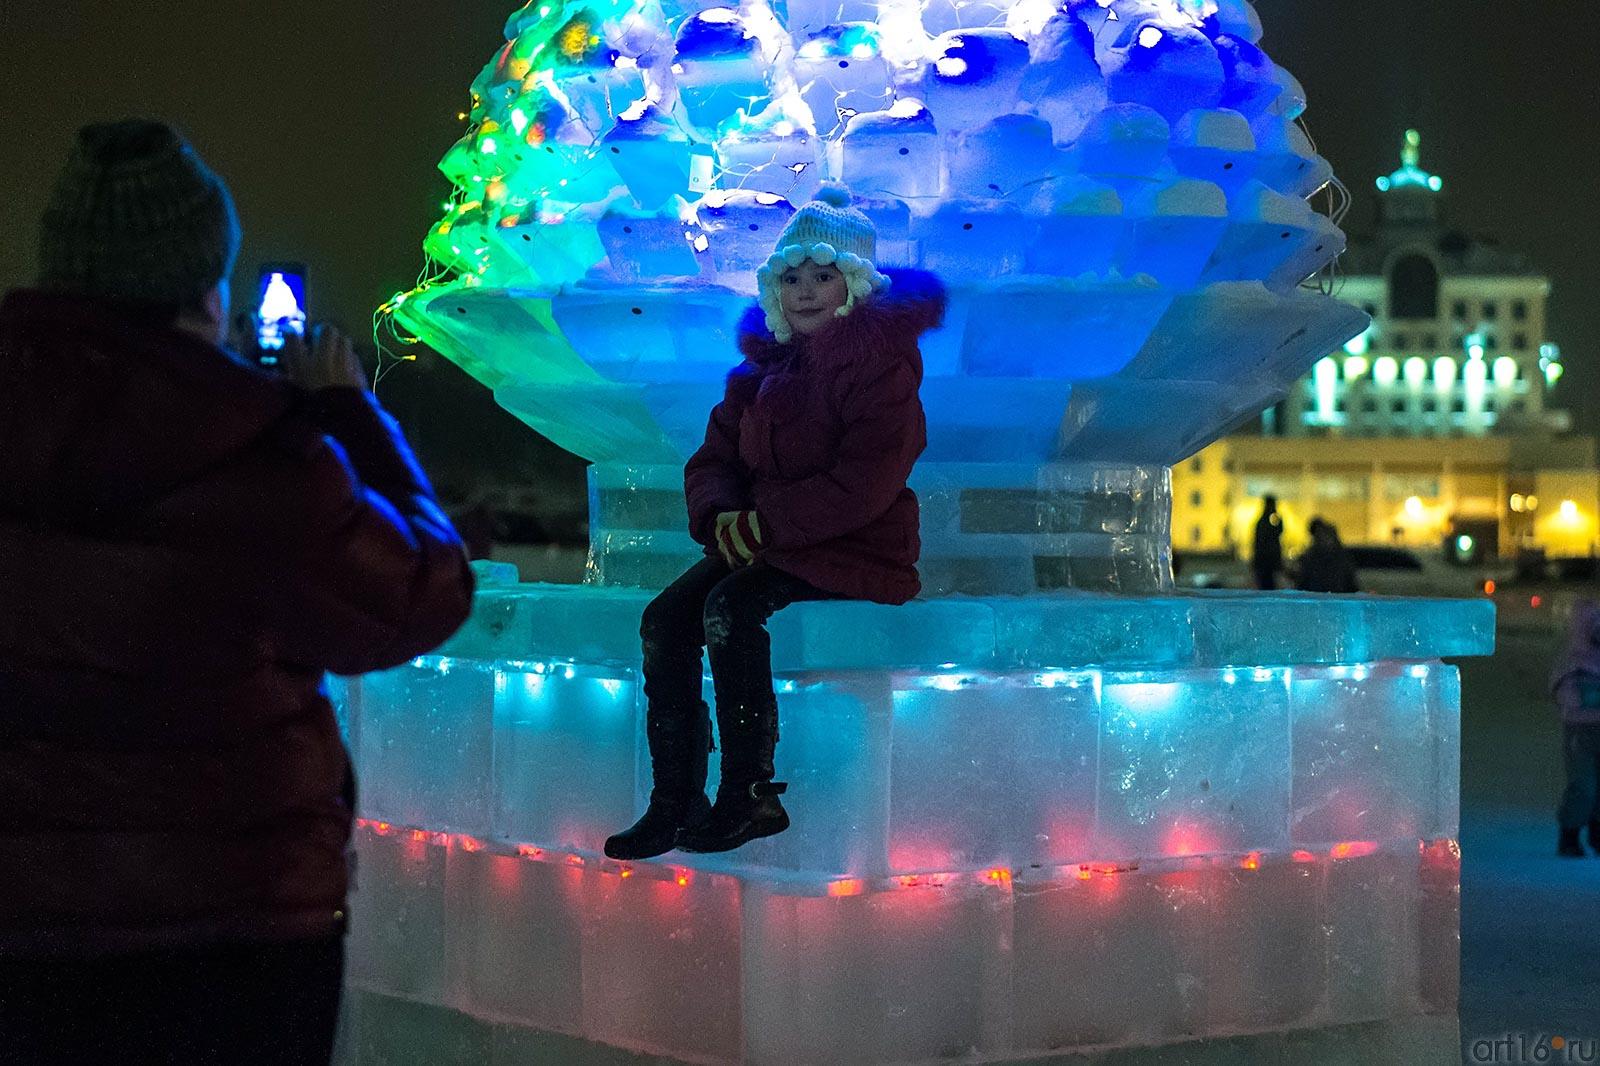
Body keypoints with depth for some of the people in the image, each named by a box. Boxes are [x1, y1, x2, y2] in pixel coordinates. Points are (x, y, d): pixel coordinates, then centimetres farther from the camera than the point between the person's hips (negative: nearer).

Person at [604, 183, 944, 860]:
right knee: (666, 618, -14)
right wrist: (721, 517, -12)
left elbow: (866, 479, -19)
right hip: (764, 546, 7)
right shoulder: (767, 361, 15)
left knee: (732, 607, -30)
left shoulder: (883, 357, -7)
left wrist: (767, 521, -20)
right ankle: (675, 803, -12)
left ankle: (751, 794, -21)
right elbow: (714, 459, 12)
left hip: (856, 550, -7)